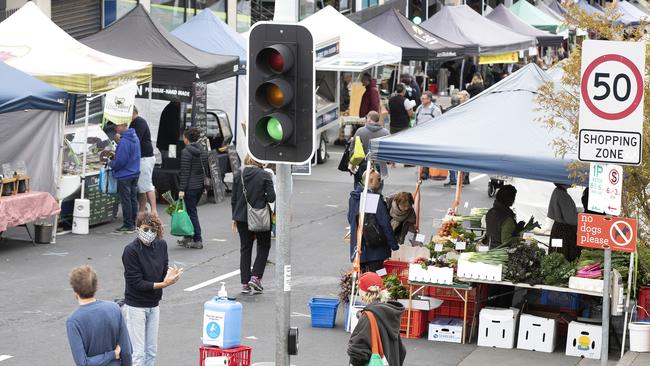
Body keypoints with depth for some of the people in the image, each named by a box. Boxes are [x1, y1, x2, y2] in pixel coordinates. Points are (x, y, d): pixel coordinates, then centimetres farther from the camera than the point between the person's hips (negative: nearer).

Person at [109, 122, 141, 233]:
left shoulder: (124, 142, -23)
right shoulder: (134, 137, 7)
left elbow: (120, 161, -23)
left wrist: (111, 164, -4)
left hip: (125, 175, -9)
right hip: (135, 173, 9)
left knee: (126, 200, -1)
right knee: (133, 199, 13)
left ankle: (128, 225, 3)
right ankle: (133, 223, 20)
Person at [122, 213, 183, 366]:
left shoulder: (161, 245, 0)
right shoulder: (131, 250, -18)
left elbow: (163, 271, 5)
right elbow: (136, 282, -19)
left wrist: (169, 276, -18)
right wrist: (162, 284, -26)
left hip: (154, 305, 6)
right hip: (135, 306, -6)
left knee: (152, 352, 12)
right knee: (137, 353, -5)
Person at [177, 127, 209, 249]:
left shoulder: (186, 152, -14)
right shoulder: (203, 151, 9)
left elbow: (185, 172, -17)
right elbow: (205, 170, 15)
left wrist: (181, 189, -17)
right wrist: (204, 186, 22)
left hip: (190, 187, -8)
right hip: (200, 185, 8)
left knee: (192, 213, -2)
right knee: (191, 211, 19)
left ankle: (198, 240, -4)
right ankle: (188, 237, 24)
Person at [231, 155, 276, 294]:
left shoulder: (239, 175, 0)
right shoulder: (265, 176, -11)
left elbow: (234, 199, 4)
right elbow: (271, 197, -15)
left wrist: (234, 217, 14)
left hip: (242, 217, 3)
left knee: (245, 249, 11)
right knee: (264, 246, 14)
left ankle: (245, 283, 10)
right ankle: (256, 277, 1)